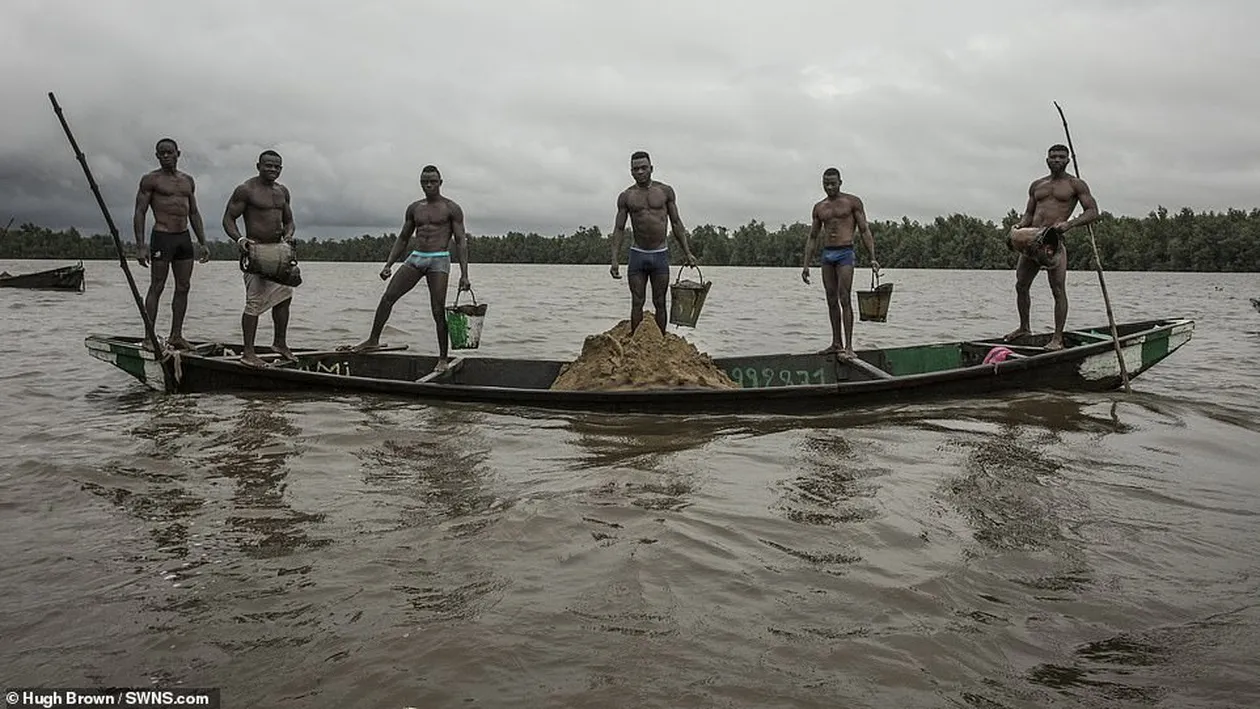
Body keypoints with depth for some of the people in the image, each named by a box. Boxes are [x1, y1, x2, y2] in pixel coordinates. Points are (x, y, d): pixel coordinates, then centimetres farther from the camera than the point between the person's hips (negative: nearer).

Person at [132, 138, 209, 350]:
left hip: (184, 238, 6)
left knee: (183, 287, 5)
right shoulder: (150, 180, -1)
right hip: (162, 237, -6)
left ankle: (176, 336, 12)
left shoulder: (188, 180, 16)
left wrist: (202, 243, 14)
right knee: (156, 287, -4)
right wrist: (140, 246, -14)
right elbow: (139, 213, -5)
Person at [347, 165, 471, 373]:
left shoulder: (451, 208, 0)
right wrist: (388, 264, 11)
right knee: (388, 297, -3)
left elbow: (461, 242, -3)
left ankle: (443, 359, 0)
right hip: (415, 257, 5)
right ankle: (373, 340, 10)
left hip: (439, 260, -5)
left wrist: (464, 274, -11)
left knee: (438, 310, -8)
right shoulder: (414, 208, 14)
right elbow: (402, 239, 20)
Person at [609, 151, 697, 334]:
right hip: (637, 254, 0)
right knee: (637, 303, 0)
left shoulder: (665, 191, 4)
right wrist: (615, 260, -8)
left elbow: (676, 223, 8)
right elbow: (619, 229, 2)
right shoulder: (626, 196, 3)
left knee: (659, 303, 2)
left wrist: (687, 252, 3)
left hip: (660, 254, 0)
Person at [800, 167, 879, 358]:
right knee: (831, 301, 6)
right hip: (827, 255, 5)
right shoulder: (819, 207, 14)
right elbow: (812, 237, 17)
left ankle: (848, 346, -14)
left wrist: (872, 257, -9)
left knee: (844, 299, -12)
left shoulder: (853, 202, 2)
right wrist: (806, 265, 10)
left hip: (845, 253, -5)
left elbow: (864, 231, 0)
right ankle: (836, 344, 12)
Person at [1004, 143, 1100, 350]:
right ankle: (1024, 327, 26)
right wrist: (1019, 225, 2)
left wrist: (1069, 223, -18)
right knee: (1021, 286, 8)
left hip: (1055, 240, -5)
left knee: (1058, 290, -8)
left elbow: (1093, 211, -1)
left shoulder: (1075, 184, 5)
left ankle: (1057, 339, -6)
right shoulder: (1036, 185, 20)